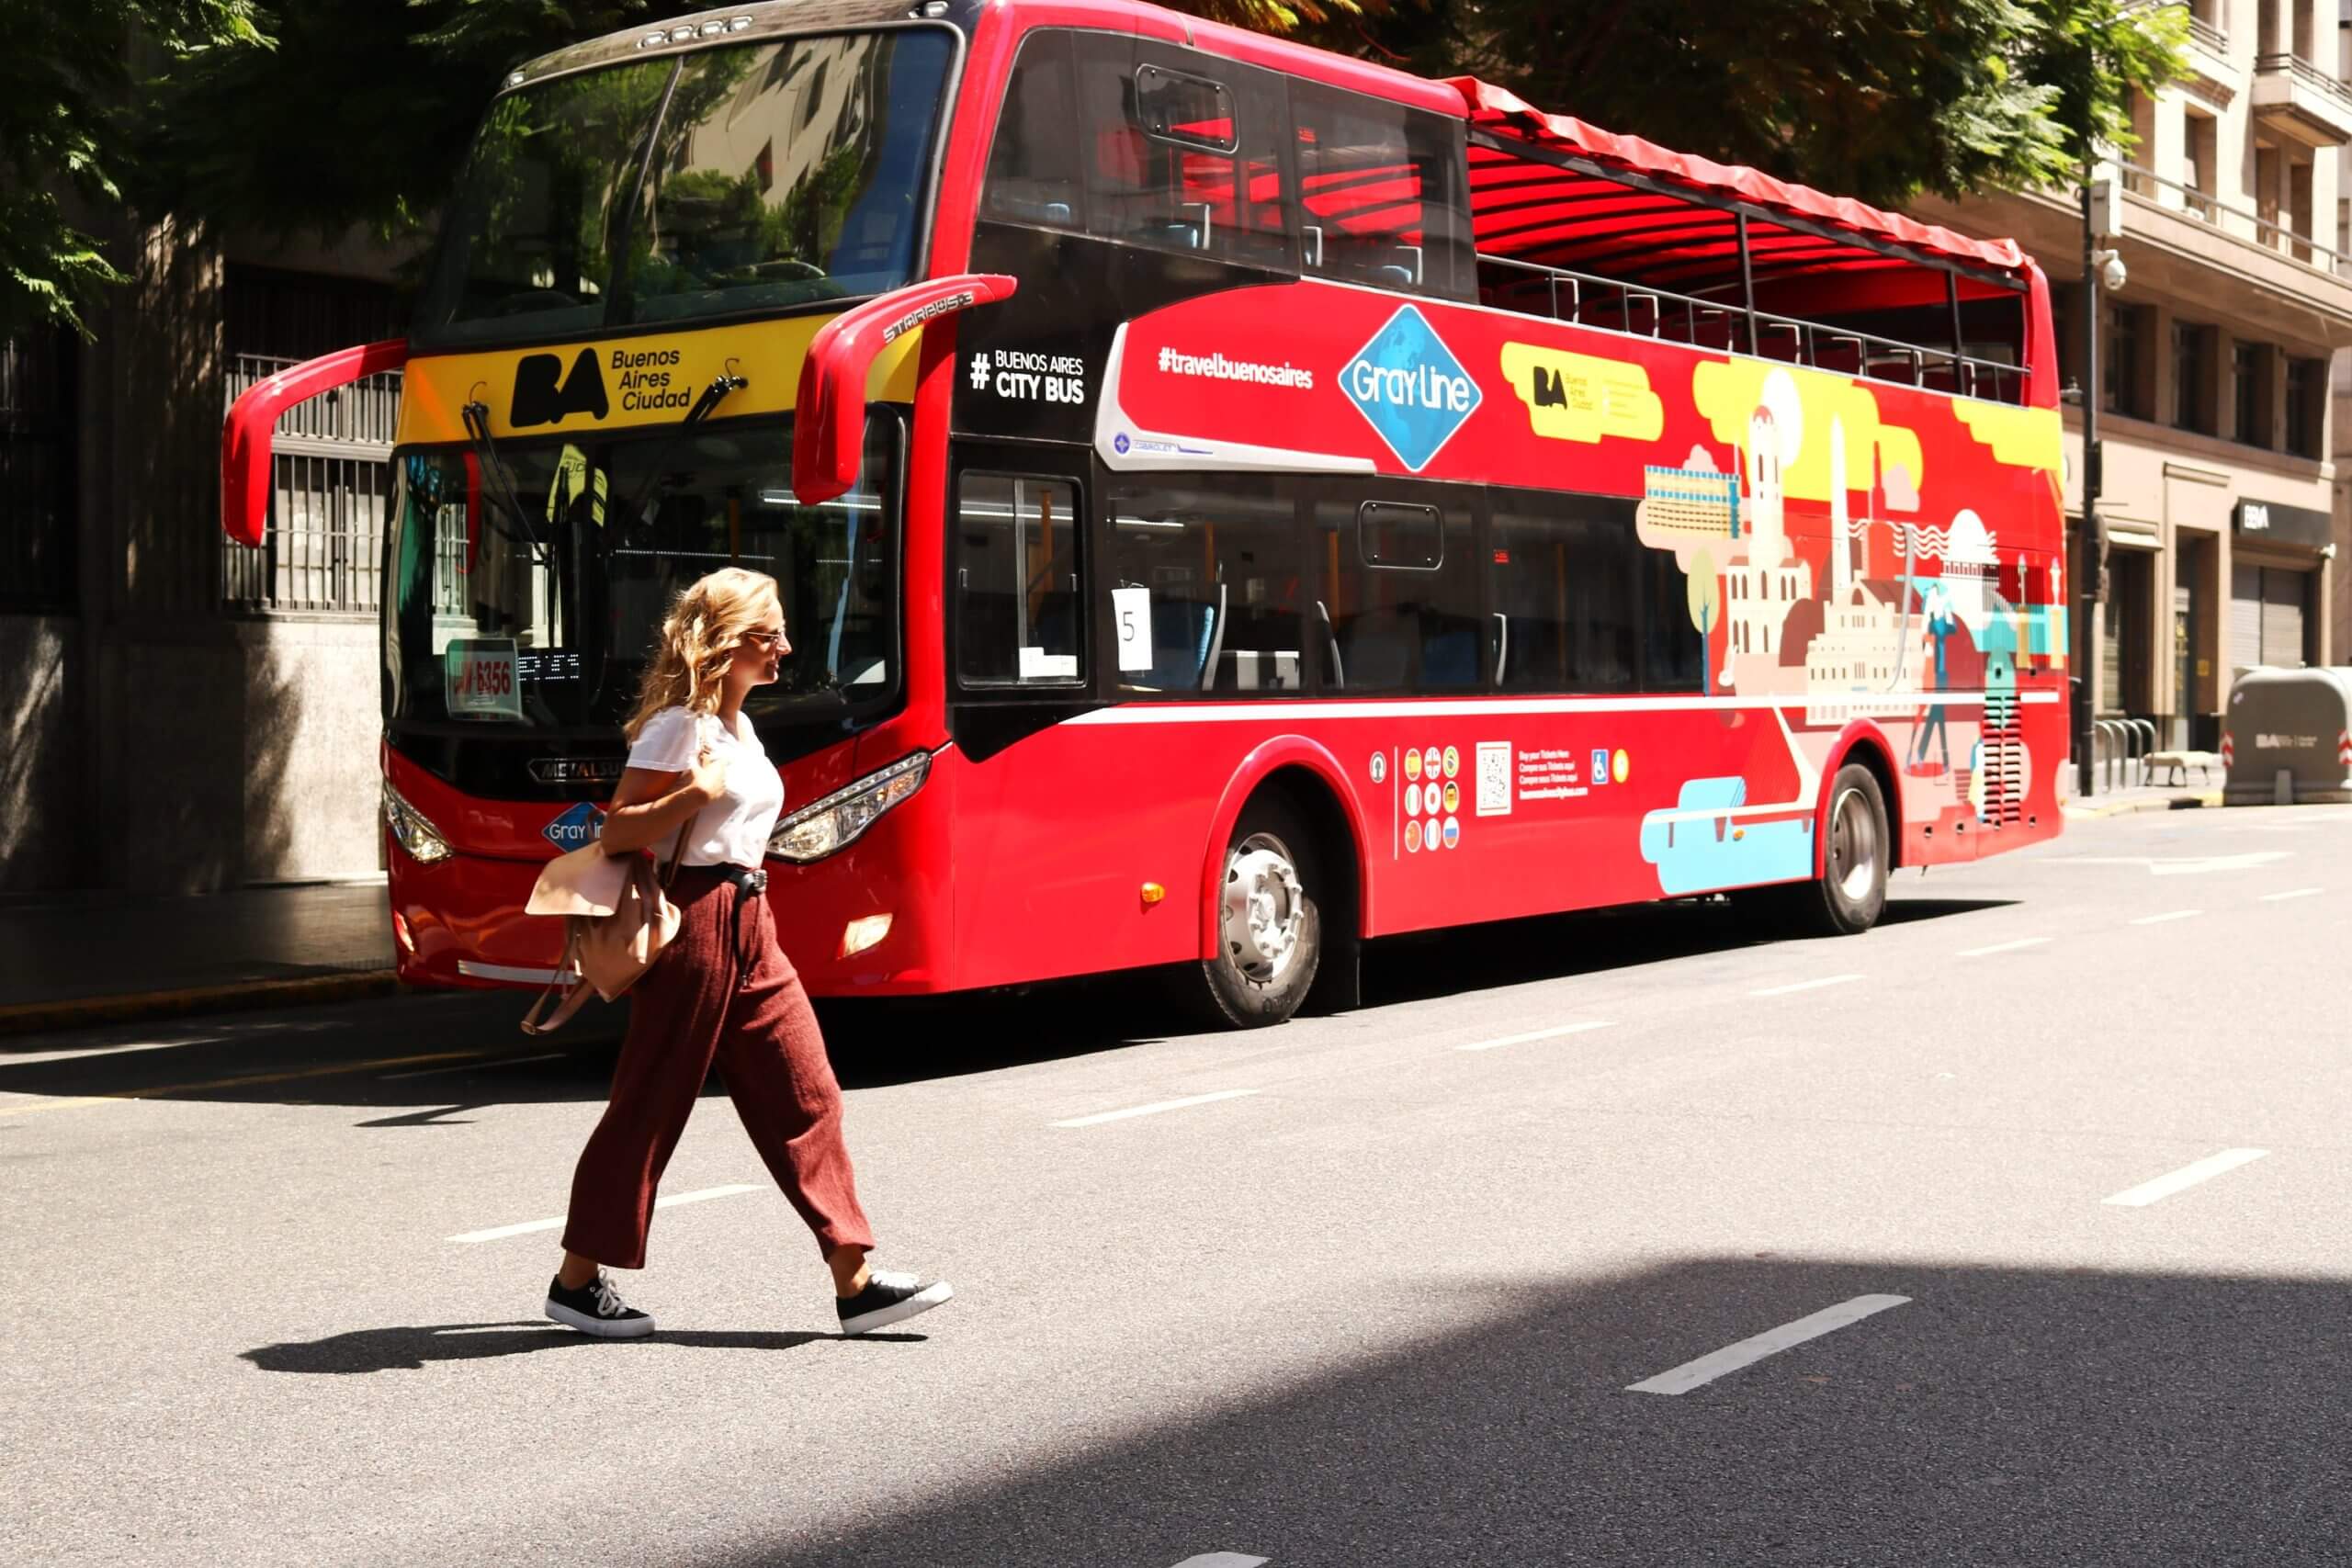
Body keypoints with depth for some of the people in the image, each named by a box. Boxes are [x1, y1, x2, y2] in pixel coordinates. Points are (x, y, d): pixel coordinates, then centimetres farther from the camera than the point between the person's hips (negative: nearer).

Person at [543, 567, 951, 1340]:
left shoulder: (738, 725, 16)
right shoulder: (679, 724, -11)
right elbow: (617, 832, -13)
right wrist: (694, 795, -26)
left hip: (749, 926, 9)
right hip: (694, 920, -9)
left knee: (805, 1096, 3)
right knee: (650, 1105, 0)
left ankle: (855, 1282, 4)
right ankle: (577, 1280, 13)